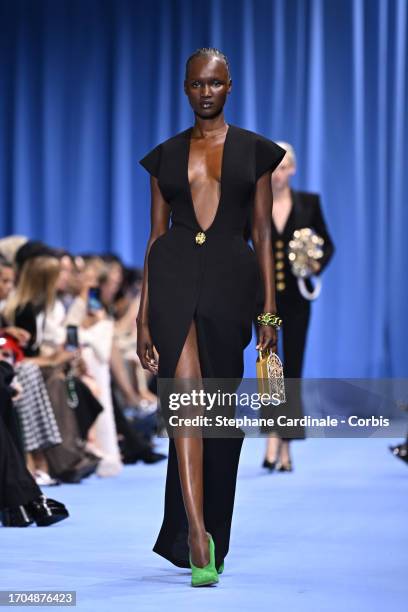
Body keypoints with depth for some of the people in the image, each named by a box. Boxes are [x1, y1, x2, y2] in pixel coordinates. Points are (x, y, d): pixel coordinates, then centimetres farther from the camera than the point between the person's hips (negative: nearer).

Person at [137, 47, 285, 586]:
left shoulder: (255, 151, 9)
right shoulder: (166, 155, 12)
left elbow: (263, 232, 8)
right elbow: (155, 234, 12)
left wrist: (270, 310, 2)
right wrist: (143, 316, 7)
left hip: (230, 278, 0)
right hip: (173, 274, 0)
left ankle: (210, 537, 18)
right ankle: (199, 540, -23)